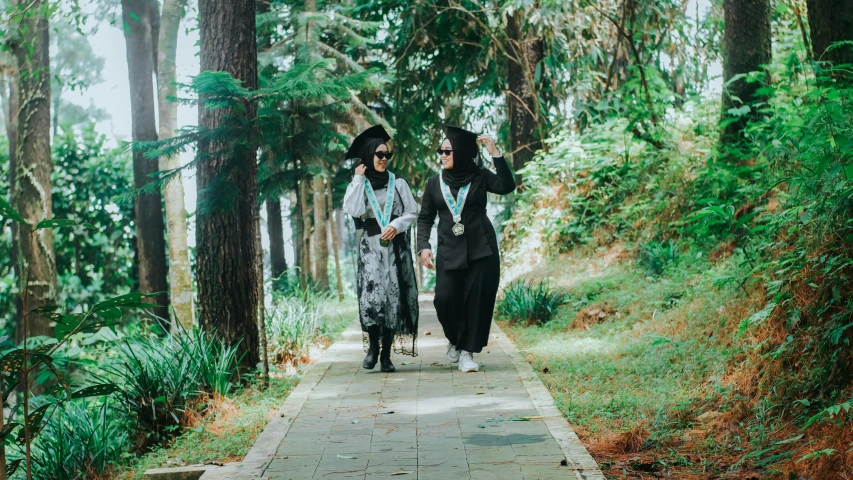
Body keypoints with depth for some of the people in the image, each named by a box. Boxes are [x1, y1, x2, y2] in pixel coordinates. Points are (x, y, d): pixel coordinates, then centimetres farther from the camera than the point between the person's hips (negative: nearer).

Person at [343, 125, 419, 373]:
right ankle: (373, 347, -1)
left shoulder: (398, 183, 9)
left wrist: (396, 225, -11)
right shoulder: (358, 185, 7)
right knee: (371, 296, -16)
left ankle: (386, 353, 1)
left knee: (393, 298, -4)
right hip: (370, 248, -1)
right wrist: (359, 179, -6)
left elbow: (412, 212, 7)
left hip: (396, 248, 1)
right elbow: (354, 210, -12)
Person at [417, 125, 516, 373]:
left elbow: (507, 186, -15)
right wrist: (423, 246, -3)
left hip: (481, 249, -1)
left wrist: (495, 153, -19)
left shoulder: (480, 177, 1)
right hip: (449, 251, 1)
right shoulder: (434, 183, 7)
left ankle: (467, 351, 4)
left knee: (478, 299, -5)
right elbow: (425, 218, 11)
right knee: (445, 299, -10)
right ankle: (455, 340, 19)